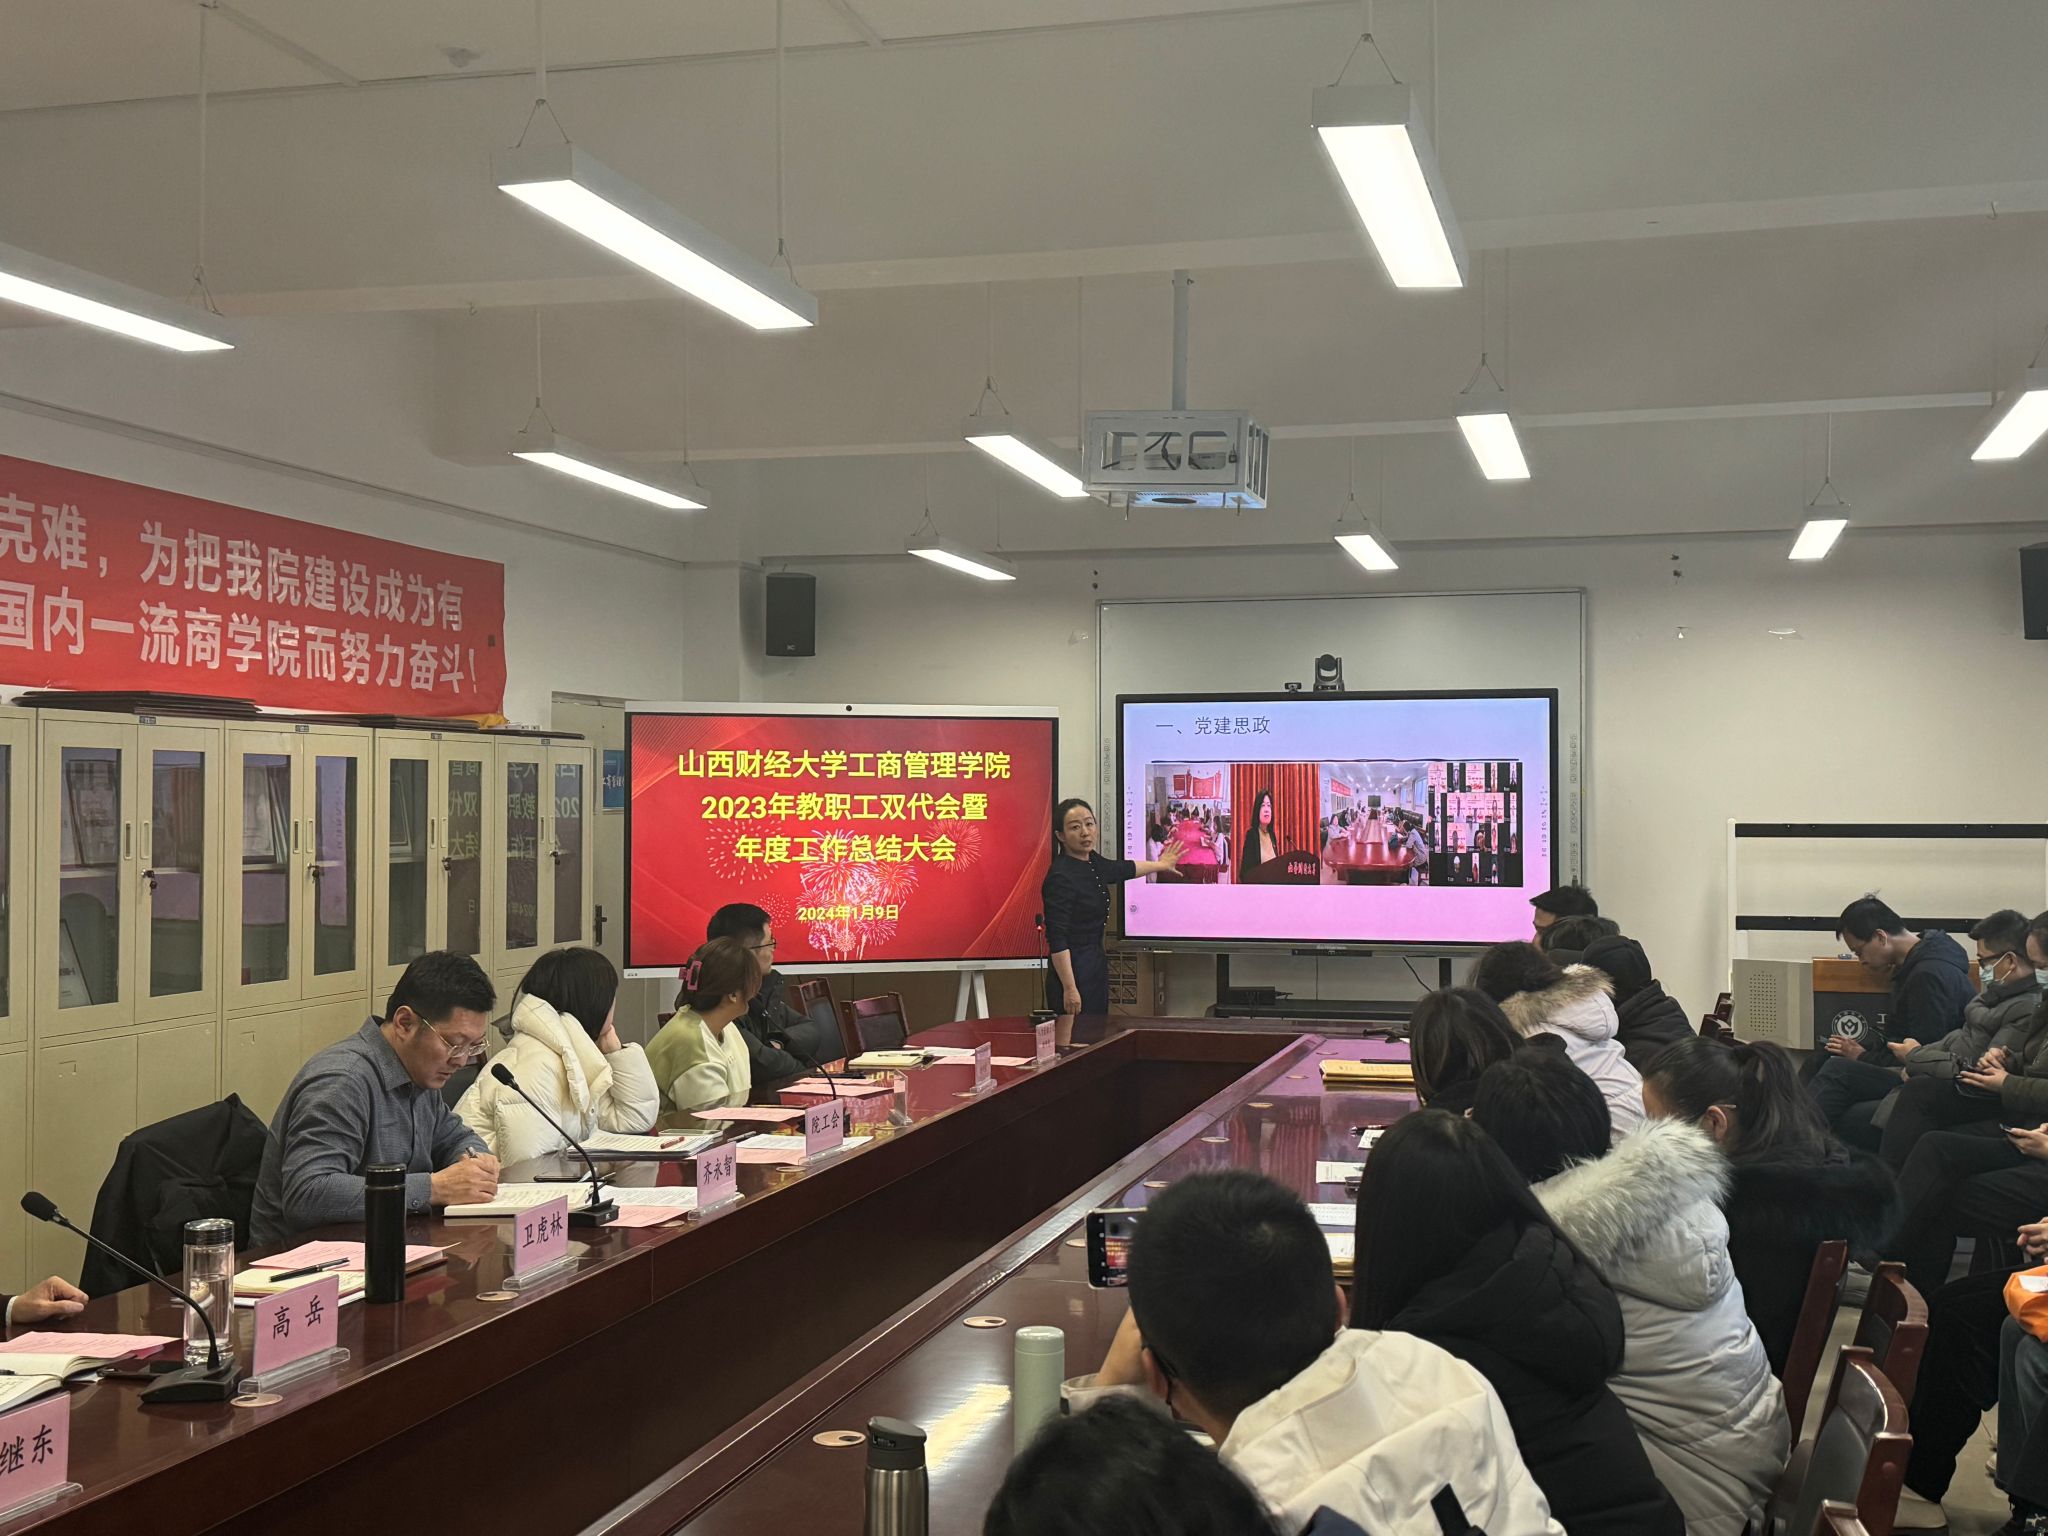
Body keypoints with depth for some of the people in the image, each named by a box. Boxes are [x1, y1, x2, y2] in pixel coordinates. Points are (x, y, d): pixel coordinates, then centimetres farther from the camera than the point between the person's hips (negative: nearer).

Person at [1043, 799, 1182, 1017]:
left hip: (1096, 965, 9)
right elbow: (1057, 939, -21)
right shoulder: (1061, 877, -19)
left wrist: (1159, 865, 45)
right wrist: (1069, 989, -22)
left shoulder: (1092, 863, 6)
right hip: (1072, 972, -9)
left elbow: (1122, 869, 29)